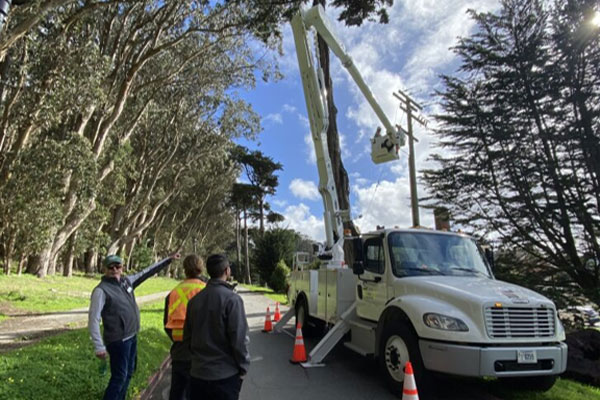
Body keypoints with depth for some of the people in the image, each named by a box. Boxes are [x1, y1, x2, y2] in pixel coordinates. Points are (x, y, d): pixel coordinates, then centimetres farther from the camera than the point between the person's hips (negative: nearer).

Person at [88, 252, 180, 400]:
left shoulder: (126, 281, 4)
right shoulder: (101, 290, -16)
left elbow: (146, 272, 15)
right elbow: (93, 320, -17)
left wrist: (168, 259, 17)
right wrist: (99, 347, -21)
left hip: (132, 337, 8)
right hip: (118, 341, -8)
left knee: (128, 373, 19)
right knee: (119, 377, -2)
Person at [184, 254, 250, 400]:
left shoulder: (194, 300, 2)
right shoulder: (231, 299, -17)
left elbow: (187, 336, 8)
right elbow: (239, 338, -18)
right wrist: (243, 367, -5)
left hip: (197, 373, 5)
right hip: (225, 374, -5)